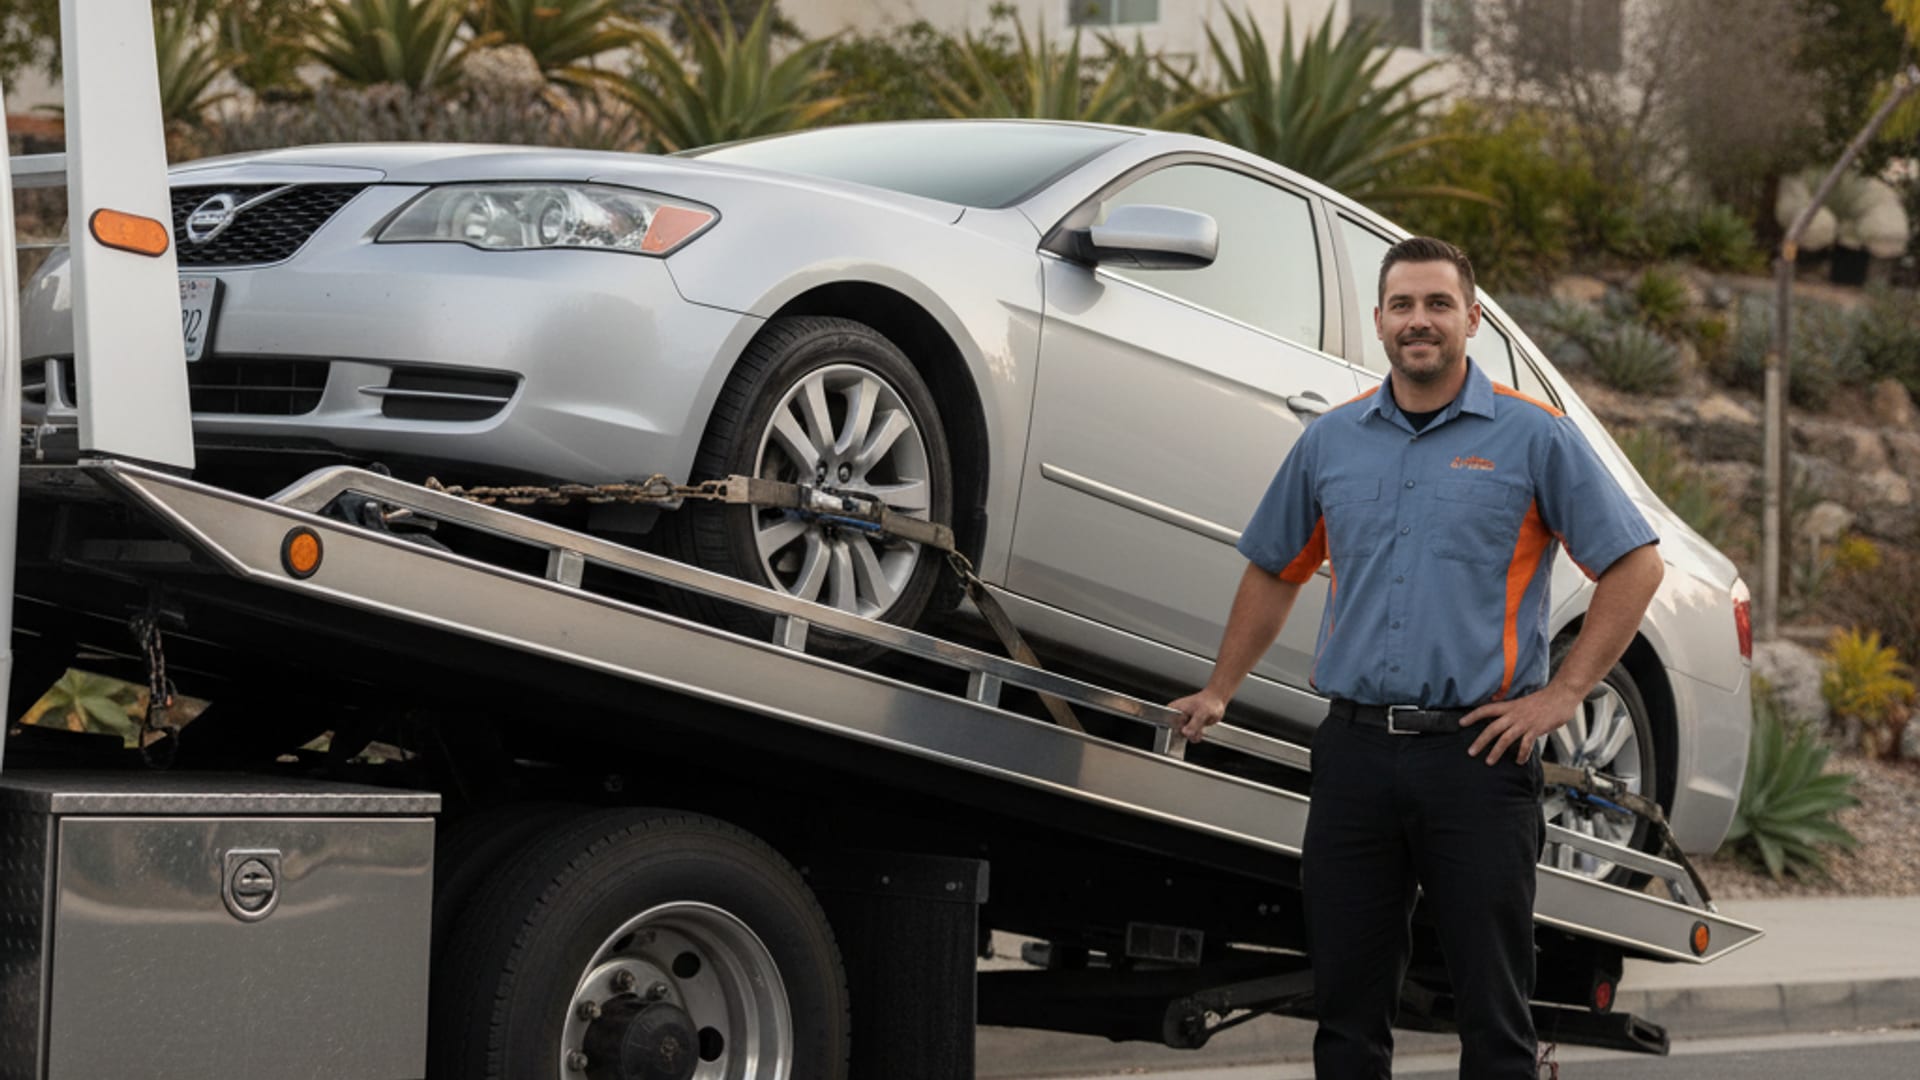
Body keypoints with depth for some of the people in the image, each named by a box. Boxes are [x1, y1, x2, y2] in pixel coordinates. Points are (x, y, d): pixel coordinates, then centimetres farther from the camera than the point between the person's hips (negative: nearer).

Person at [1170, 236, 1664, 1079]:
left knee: (1493, 1010, 1)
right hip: (1356, 749, 4)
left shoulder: (1534, 436, -1)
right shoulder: (1329, 441, 11)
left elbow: (1635, 565, -1)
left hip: (1478, 751, -3)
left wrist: (1561, 694, -7)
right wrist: (1219, 692, 18)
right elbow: (1273, 569, 23)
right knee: (1347, 1008, 8)